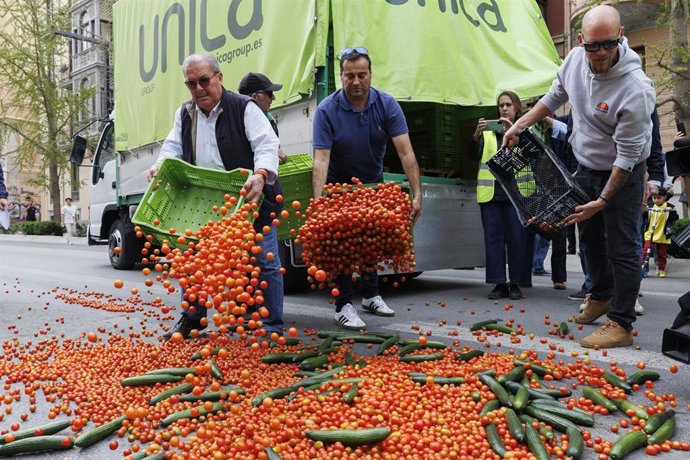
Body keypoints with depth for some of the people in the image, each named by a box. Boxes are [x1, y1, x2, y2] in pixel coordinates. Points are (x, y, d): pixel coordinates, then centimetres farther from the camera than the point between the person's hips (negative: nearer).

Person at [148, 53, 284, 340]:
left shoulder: (244, 108, -7)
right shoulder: (185, 114, 12)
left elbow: (267, 146, -16)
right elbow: (173, 147, 14)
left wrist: (260, 175, -35)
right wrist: (160, 164, -8)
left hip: (249, 201, -5)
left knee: (265, 263, -1)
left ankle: (272, 327, 12)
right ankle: (192, 319, 29)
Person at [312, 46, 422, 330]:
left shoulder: (387, 105, -17)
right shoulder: (326, 110, -23)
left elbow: (405, 152, -23)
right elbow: (321, 160, -30)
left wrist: (417, 194, -32)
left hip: (373, 182, 3)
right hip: (340, 185, -3)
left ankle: (371, 296, 27)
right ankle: (344, 305, 2)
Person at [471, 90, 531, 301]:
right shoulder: (488, 131, 14)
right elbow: (474, 155, 2)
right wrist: (477, 135, -15)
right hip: (491, 191, 2)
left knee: (517, 237, -1)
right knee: (493, 237, 2)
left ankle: (515, 283, 9)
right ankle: (499, 283, 8)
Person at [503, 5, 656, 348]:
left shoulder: (635, 90, -31)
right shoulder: (575, 59, -11)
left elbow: (627, 156, -26)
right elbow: (555, 96, 9)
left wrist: (602, 201, -23)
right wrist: (520, 125, 0)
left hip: (622, 174, -7)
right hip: (586, 166, 7)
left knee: (621, 248, -5)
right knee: (590, 236, 20)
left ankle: (621, 325, 4)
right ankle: (601, 296, 40)